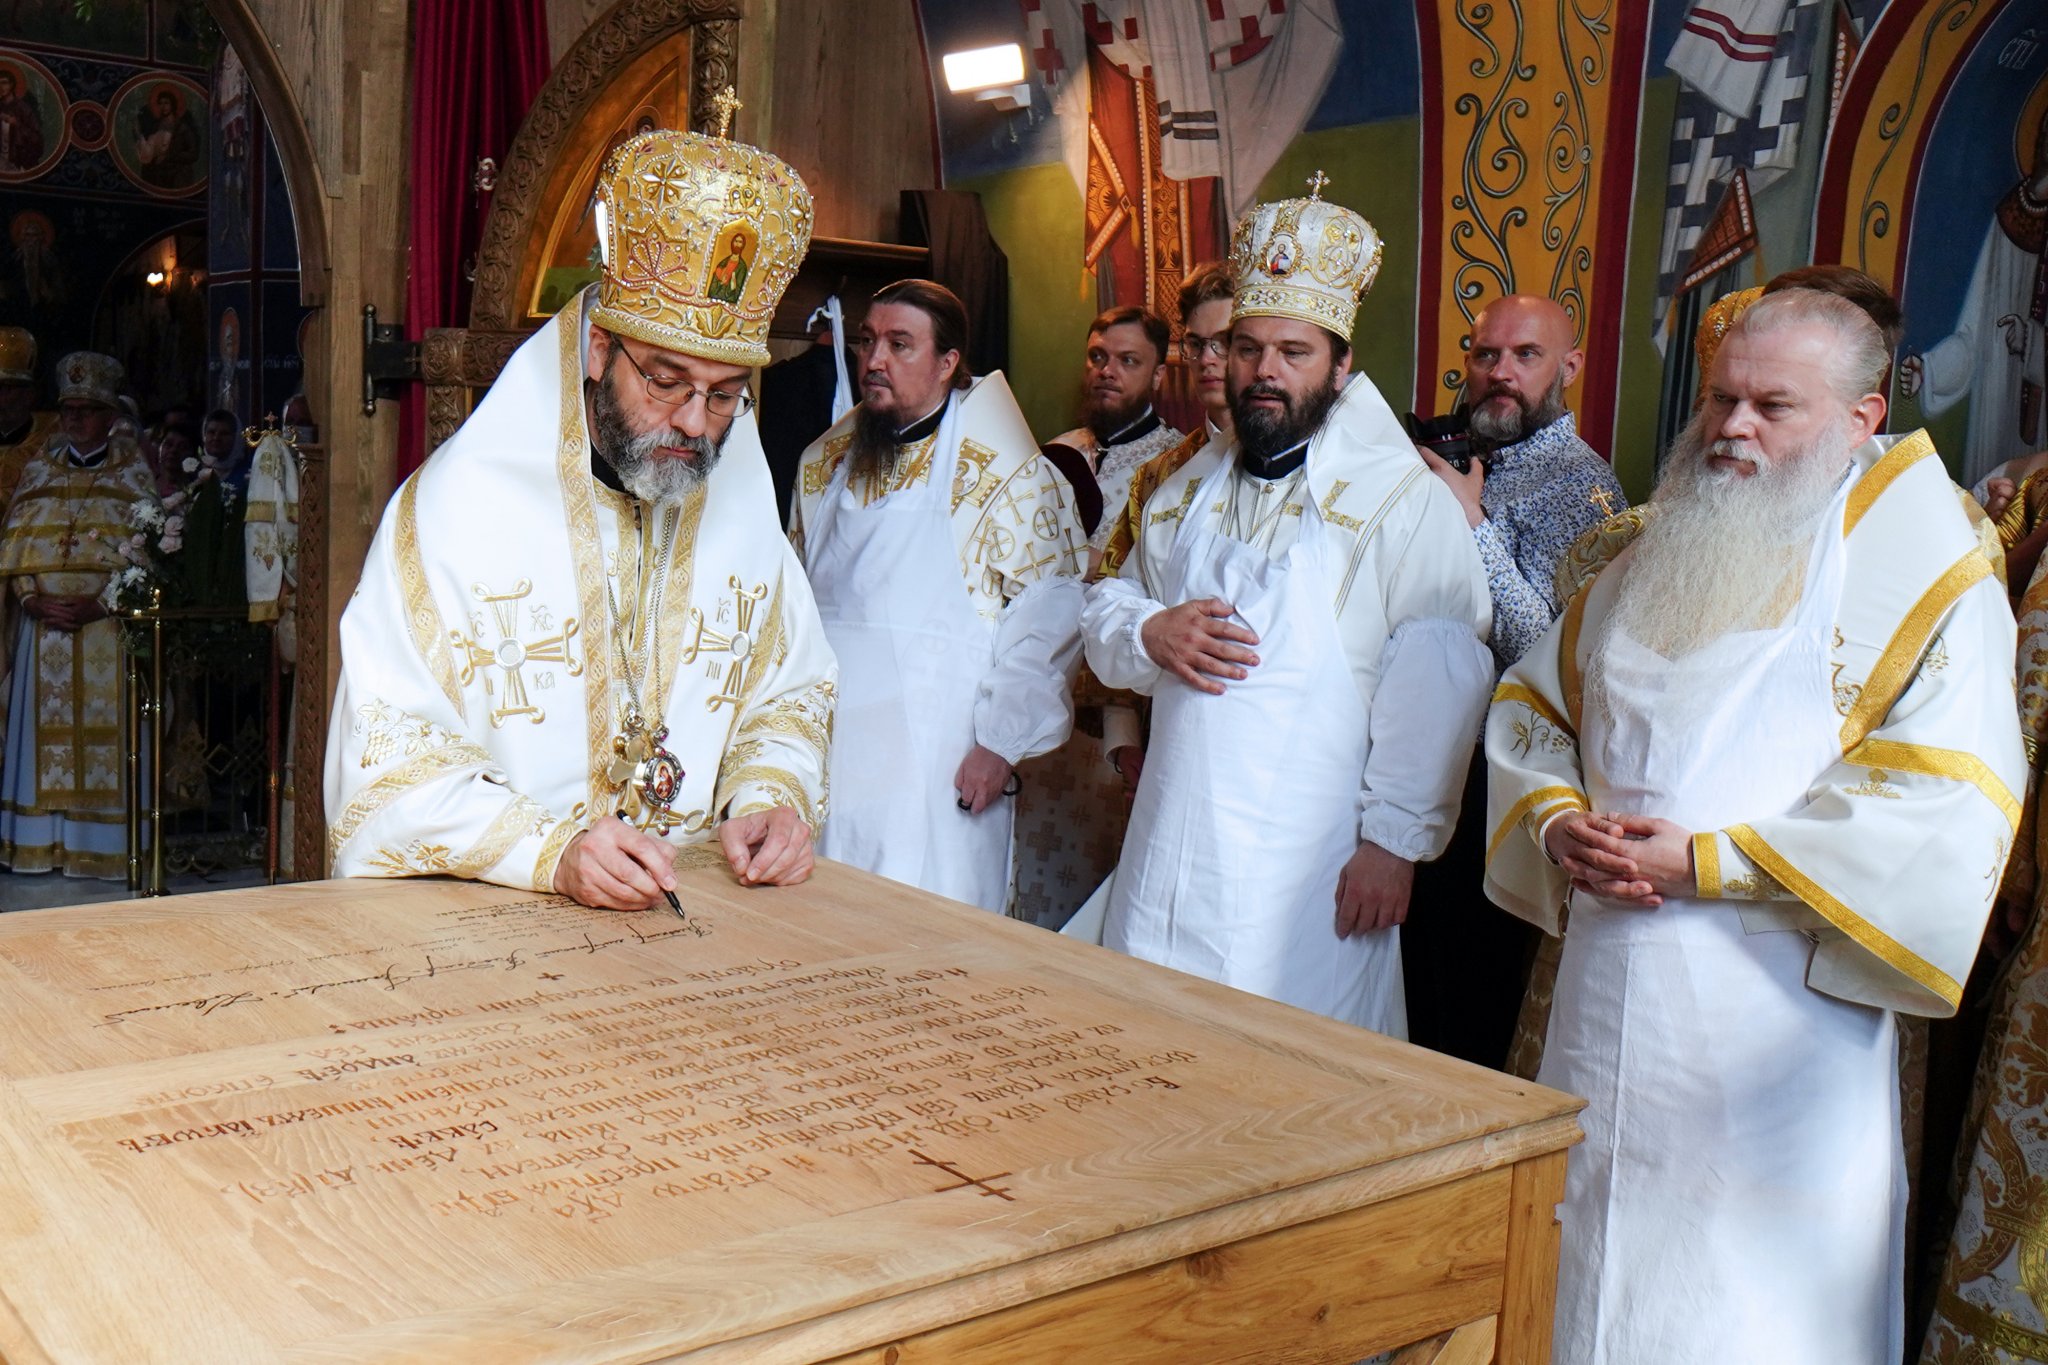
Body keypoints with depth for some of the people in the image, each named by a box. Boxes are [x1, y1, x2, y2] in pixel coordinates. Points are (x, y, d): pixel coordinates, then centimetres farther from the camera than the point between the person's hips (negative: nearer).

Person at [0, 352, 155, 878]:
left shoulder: (134, 473, 6)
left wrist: (101, 603, -14)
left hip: (107, 624, -3)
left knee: (104, 728, -5)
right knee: (45, 732, 2)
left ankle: (102, 845, -2)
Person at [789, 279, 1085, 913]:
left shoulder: (1004, 475, -8)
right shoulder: (823, 463, 11)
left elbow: (1047, 618, -11)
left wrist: (1001, 742, -13)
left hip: (940, 771, -5)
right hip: (823, 756, 5)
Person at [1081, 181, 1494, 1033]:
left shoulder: (1404, 500, -6)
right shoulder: (1189, 490, 15)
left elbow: (1436, 690, -12)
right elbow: (1106, 610, 19)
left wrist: (1395, 841, -15)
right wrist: (1149, 634, -4)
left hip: (1309, 870, -5)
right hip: (1169, 857, 6)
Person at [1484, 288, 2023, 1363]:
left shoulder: (1921, 575, -5)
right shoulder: (1655, 550, 13)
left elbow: (1943, 806, -15)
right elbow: (1530, 702, 17)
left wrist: (1709, 862, -17)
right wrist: (1558, 823, -3)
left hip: (1776, 1012, -5)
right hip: (1607, 998, 5)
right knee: (1586, 1276, 16)